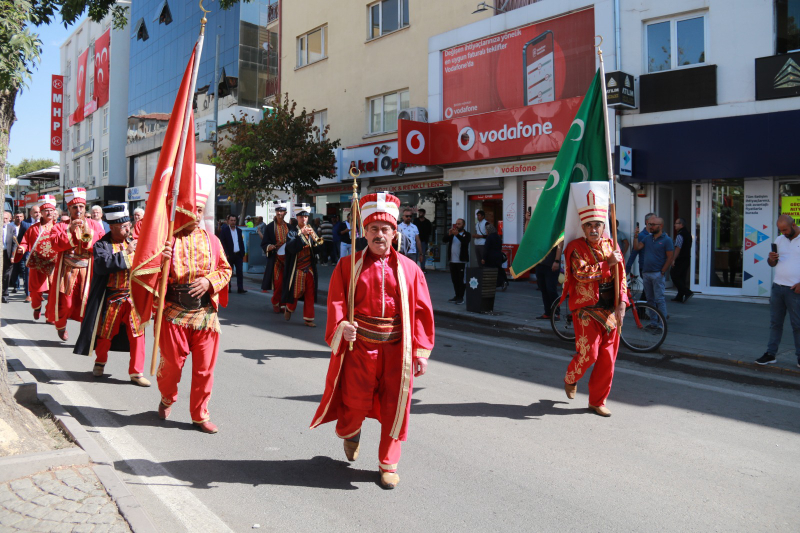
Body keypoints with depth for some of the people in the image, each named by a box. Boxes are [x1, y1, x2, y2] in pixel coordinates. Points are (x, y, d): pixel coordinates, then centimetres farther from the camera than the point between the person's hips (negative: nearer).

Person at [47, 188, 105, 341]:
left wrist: (88, 232, -15)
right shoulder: (61, 226, 8)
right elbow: (56, 245, -9)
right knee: (65, 303, 3)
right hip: (67, 270, 0)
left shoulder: (94, 225, 10)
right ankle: (61, 325, 32)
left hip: (87, 270, 0)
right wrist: (70, 230, -19)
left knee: (88, 302, -8)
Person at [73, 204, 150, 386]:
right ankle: (100, 362, 39)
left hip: (133, 297, 3)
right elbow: (103, 264, -23)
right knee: (105, 333, 13)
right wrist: (125, 253, -20)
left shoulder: (133, 243, 9)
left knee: (137, 334, -1)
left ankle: (136, 372, 7)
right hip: (111, 298, -2)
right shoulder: (102, 245, -4)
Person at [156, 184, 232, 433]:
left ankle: (200, 415, 21)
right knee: (172, 363, 8)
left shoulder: (211, 240, 7)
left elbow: (226, 269, 11)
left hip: (205, 314, 2)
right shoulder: (167, 238, -2)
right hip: (173, 313, -2)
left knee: (204, 368, 6)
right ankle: (167, 399, 39)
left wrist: (209, 281, -8)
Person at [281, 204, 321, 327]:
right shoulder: (292, 232, -1)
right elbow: (291, 247, -19)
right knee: (296, 292, 5)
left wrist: (315, 241, -17)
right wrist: (301, 234, -26)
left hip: (310, 268, 3)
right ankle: (289, 308, 33)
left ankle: (308, 318, 9)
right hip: (297, 268, -3)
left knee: (310, 295, 2)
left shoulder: (311, 232, 9)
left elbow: (316, 250, 2)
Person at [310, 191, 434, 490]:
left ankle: (388, 465, 25)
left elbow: (421, 311, 3)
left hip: (397, 350, 1)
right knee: (355, 403, 10)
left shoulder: (409, 269, 3)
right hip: (359, 347, -1)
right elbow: (336, 302, -4)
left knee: (394, 408, 6)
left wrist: (421, 352, -1)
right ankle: (350, 433, 47)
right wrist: (342, 327, -25)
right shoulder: (348, 266, 1)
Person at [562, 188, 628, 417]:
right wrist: (607, 264, -20)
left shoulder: (611, 246, 8)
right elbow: (581, 273, -21)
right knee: (588, 354, -8)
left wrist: (621, 305, -4)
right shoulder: (577, 248, -4)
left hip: (610, 311, 4)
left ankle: (598, 401, 18)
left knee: (608, 358, 4)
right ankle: (570, 379, 25)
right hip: (586, 310, -4)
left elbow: (621, 277, 7)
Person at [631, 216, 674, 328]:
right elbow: (636, 247, 5)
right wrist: (636, 236, -4)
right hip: (646, 273, 6)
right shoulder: (647, 238, 14)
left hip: (658, 274, -6)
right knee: (650, 299, 10)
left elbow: (669, 258, -7)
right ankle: (653, 322, 17)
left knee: (659, 299, -7)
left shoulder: (666, 240, -4)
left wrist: (662, 272, -10)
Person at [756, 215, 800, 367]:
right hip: (777, 287, 5)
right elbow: (772, 263, 17)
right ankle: (771, 354, 12)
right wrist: (771, 259, -7)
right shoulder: (780, 240, 12)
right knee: (775, 322, 7)